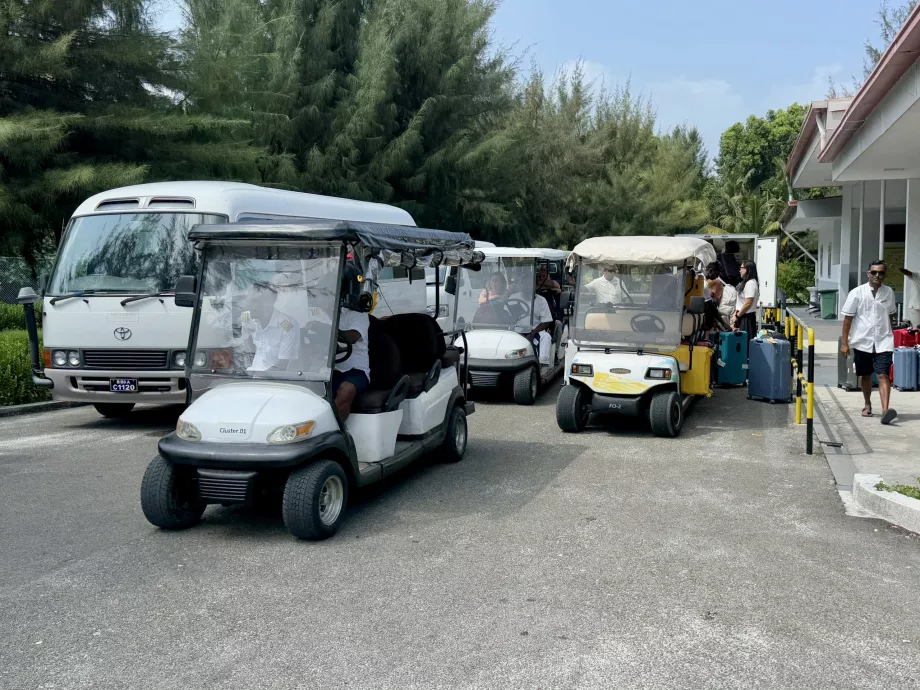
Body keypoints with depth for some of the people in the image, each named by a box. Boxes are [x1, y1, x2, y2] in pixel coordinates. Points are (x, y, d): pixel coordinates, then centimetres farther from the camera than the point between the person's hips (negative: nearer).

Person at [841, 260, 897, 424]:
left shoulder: (889, 293, 4)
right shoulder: (857, 293, -4)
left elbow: (889, 315, 15)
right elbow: (848, 318, -2)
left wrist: (888, 334, 15)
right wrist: (844, 343, -4)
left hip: (883, 342, 0)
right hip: (862, 341, 0)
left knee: (883, 375, -13)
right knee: (865, 375, 13)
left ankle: (885, 410, -24)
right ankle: (867, 405, 33)